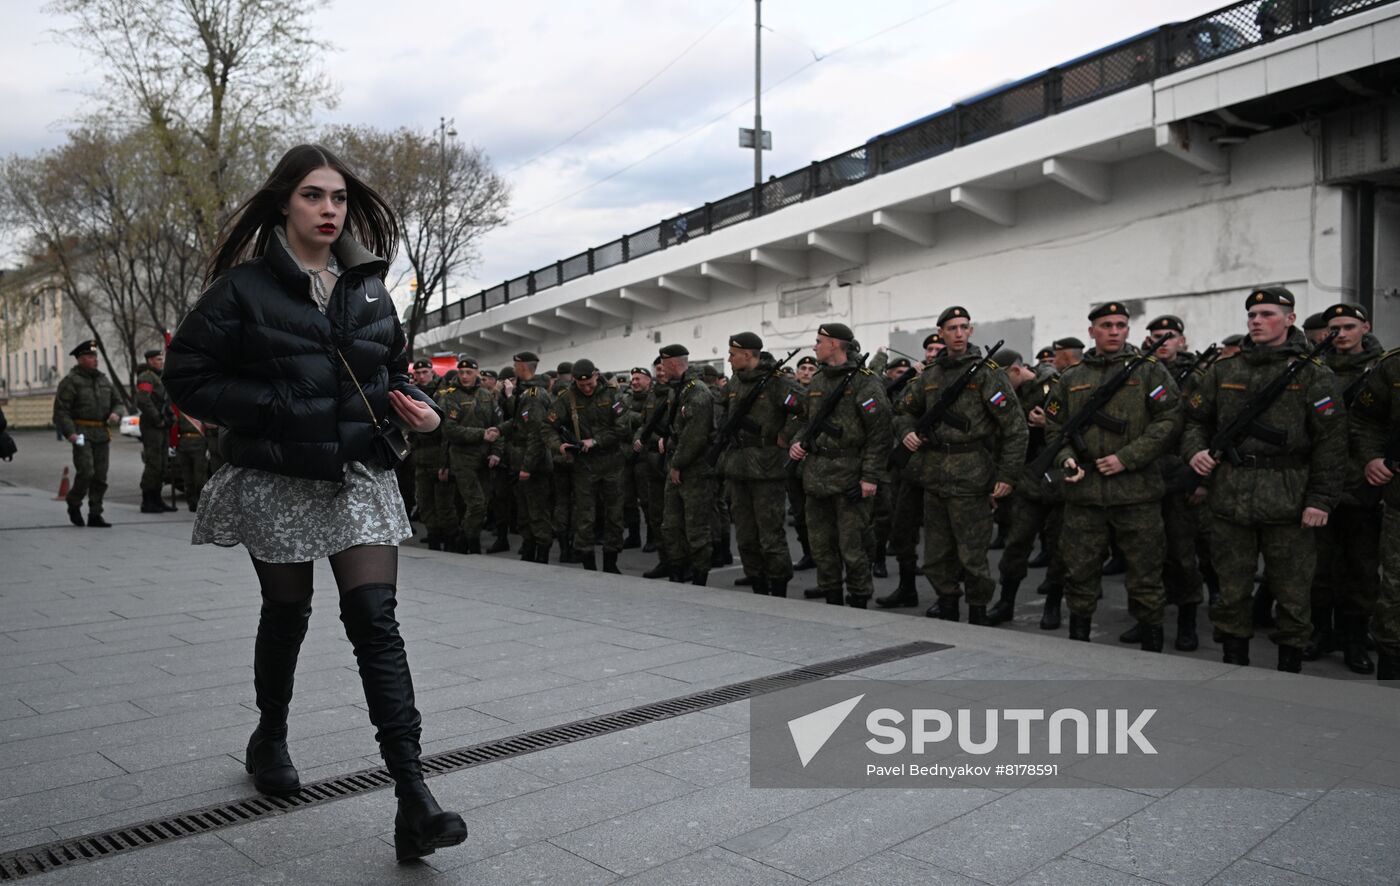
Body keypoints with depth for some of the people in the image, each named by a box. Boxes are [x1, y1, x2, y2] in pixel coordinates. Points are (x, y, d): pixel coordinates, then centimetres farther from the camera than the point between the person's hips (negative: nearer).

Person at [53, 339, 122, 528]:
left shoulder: (103, 379, 17)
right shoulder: (70, 381, -3)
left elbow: (117, 401, 25)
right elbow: (61, 410, -9)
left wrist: (115, 413, 2)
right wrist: (69, 433, -20)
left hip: (102, 435, 6)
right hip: (82, 434, -6)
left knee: (100, 477, 4)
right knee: (86, 472, -14)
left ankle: (95, 515, 10)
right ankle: (73, 505, 11)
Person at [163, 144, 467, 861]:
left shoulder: (368, 287, 8)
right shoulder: (244, 288, -4)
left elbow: (394, 366, 21)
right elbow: (188, 377, -5)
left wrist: (414, 406, 0)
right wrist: (276, 409, -17)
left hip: (361, 476, 2)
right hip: (278, 479, -2)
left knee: (376, 621, -7)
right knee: (286, 615, 14)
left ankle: (413, 799, -10)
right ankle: (270, 737, 44)